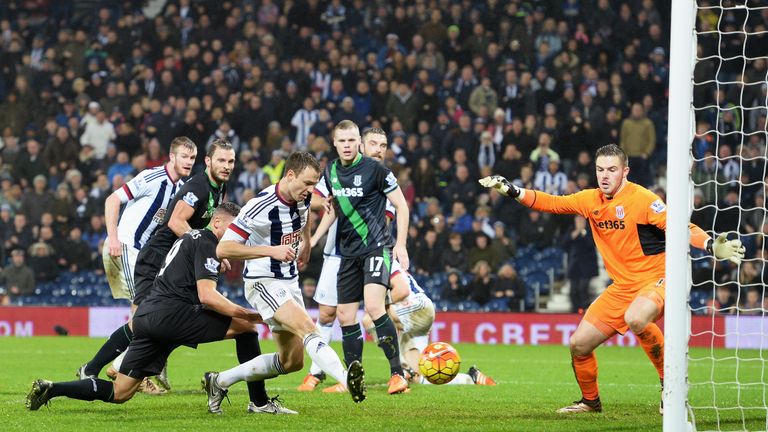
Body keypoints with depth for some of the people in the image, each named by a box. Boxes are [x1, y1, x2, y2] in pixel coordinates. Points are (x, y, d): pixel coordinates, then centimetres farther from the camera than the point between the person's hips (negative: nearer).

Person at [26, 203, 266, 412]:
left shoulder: (190, 238, 24)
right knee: (246, 325, -7)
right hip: (170, 314, -9)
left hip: (147, 316, 9)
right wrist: (249, 315, -16)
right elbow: (206, 295, -15)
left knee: (118, 394, 10)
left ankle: (50, 389, 3)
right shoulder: (207, 244, -5)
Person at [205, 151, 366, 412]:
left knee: (291, 362, 10)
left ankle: (220, 382, 22)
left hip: (289, 282, 9)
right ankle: (346, 379, -54)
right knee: (308, 330, -32)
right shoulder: (261, 206, -23)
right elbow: (223, 249, -24)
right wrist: (271, 251, -30)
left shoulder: (302, 199, 1)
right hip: (264, 283, -9)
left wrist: (306, 246, 24)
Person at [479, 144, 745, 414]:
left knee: (636, 318, -39)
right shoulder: (591, 200, 4)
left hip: (656, 279, -7)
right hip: (622, 286, 7)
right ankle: (590, 401, 30)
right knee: (579, 344, 4)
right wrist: (512, 191, 2)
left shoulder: (642, 199, -15)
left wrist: (711, 245, -36)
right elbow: (552, 203, 11)